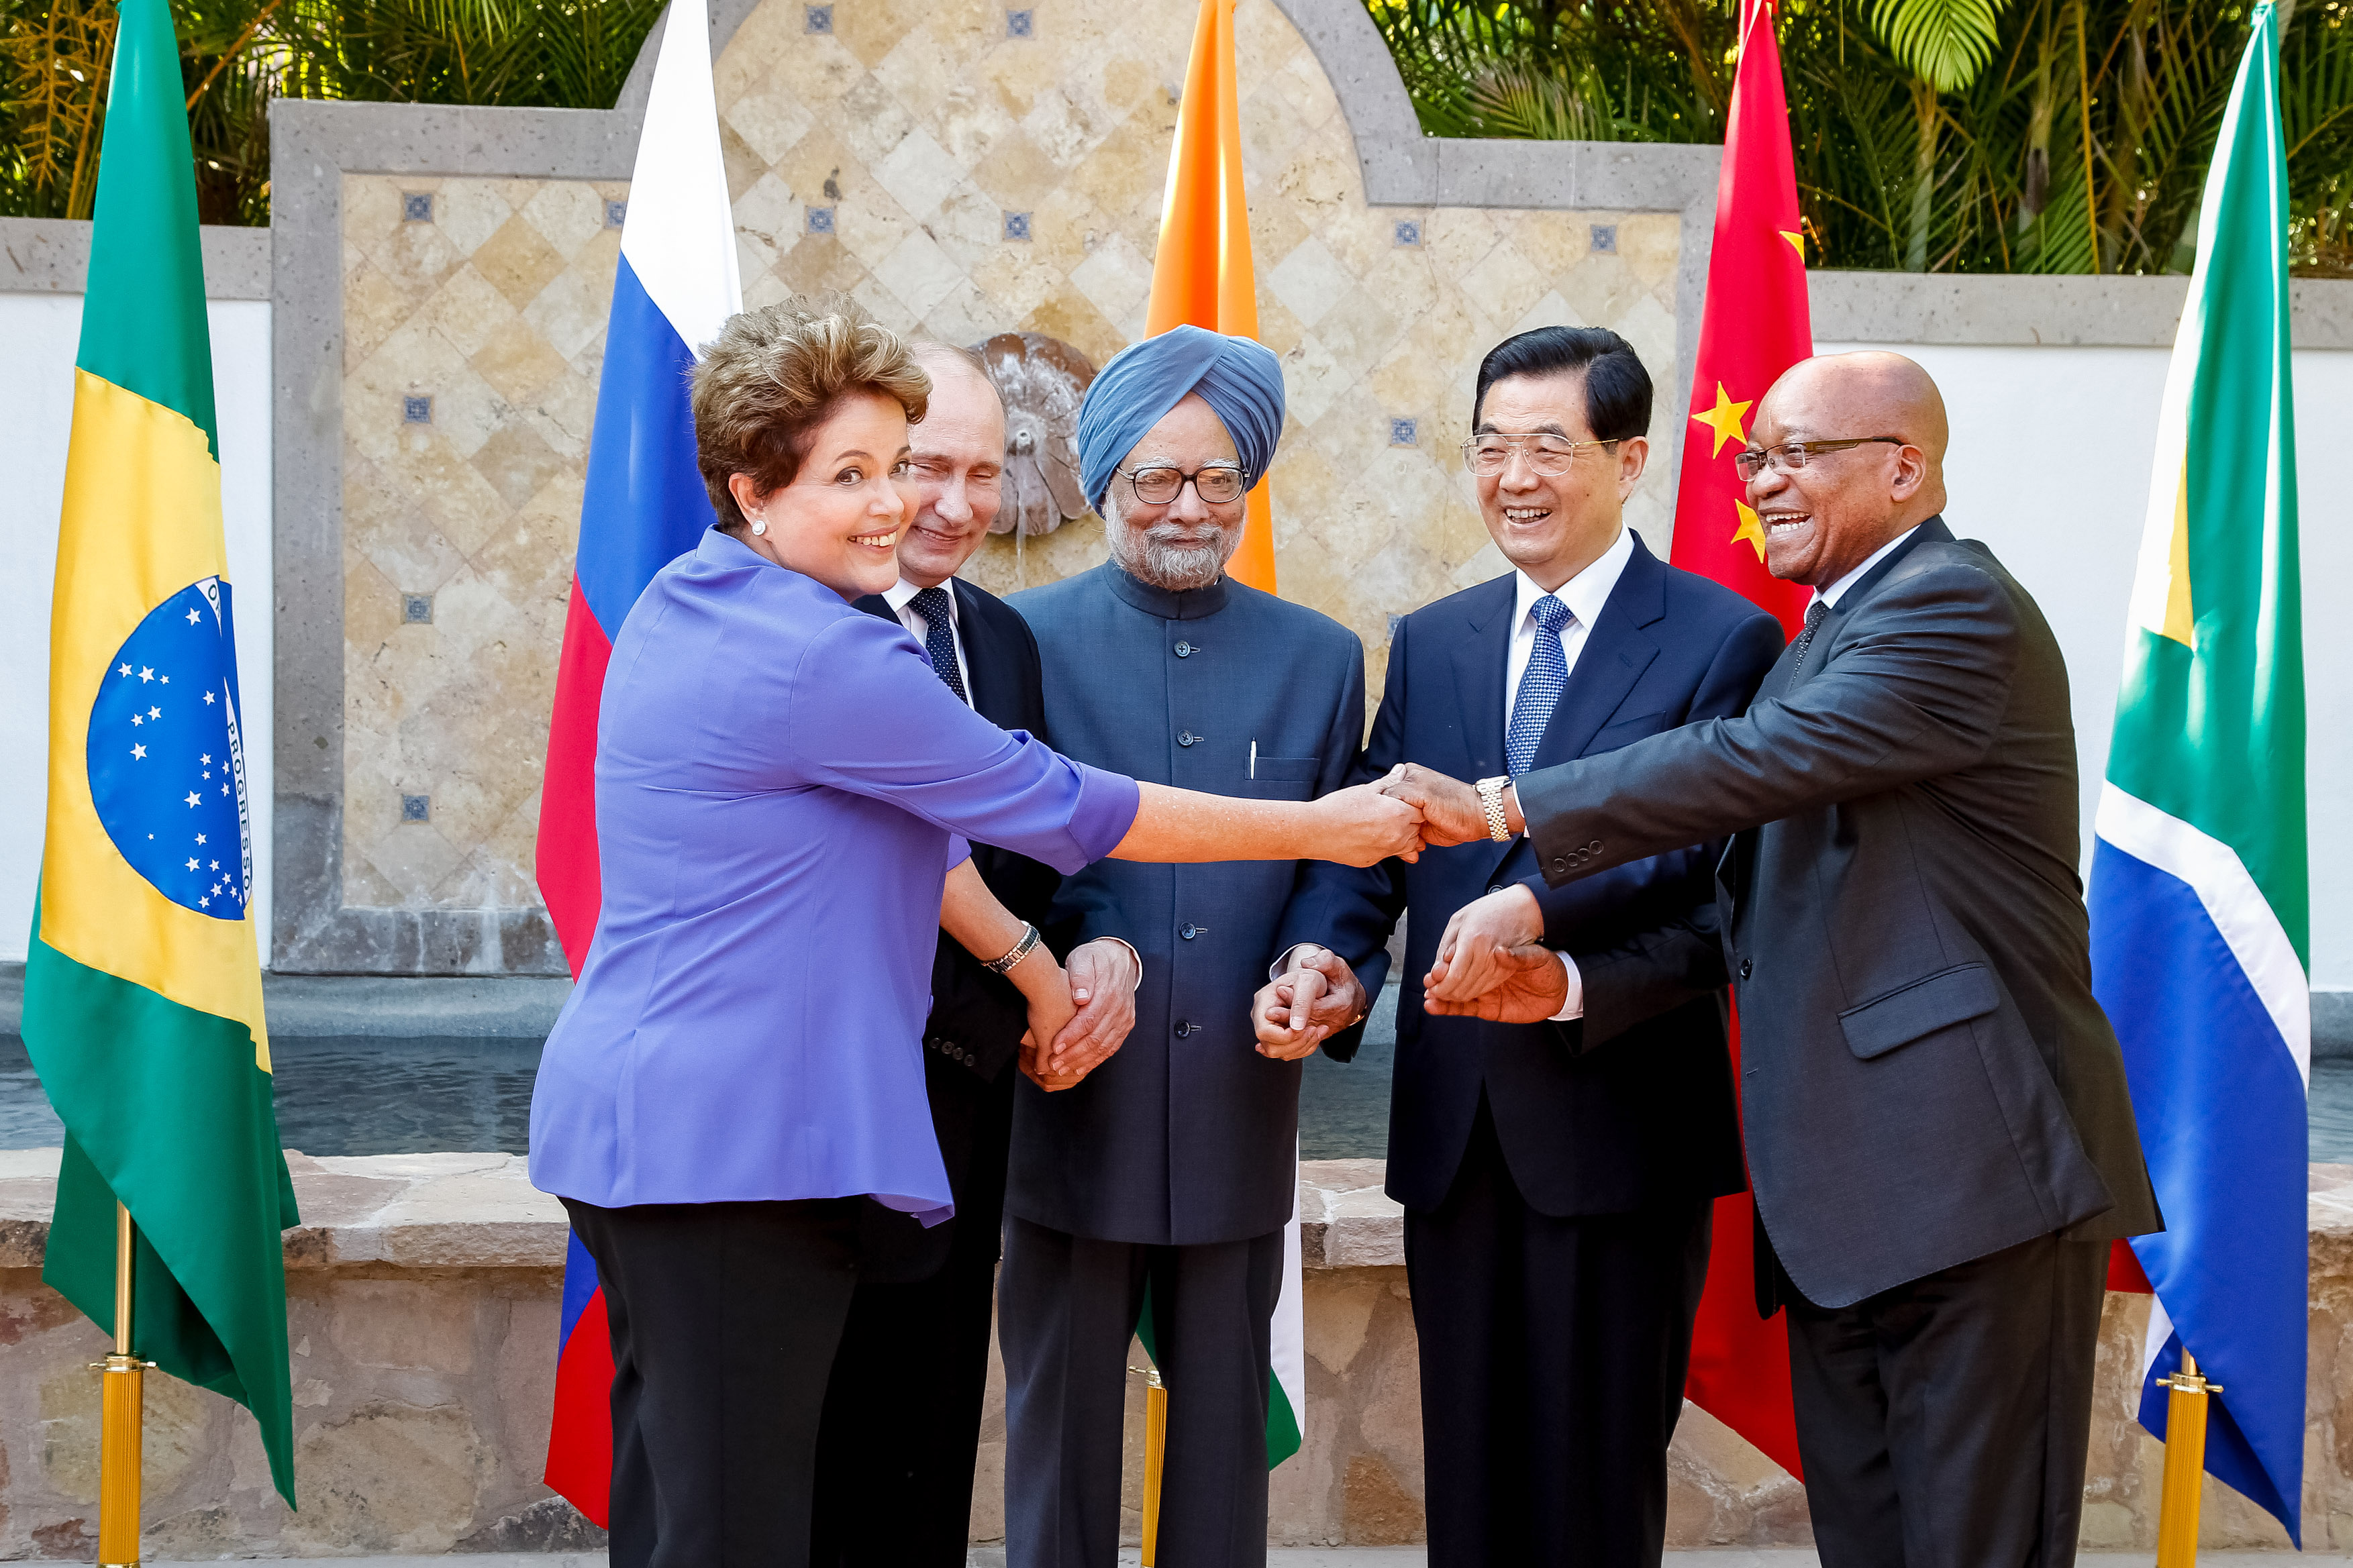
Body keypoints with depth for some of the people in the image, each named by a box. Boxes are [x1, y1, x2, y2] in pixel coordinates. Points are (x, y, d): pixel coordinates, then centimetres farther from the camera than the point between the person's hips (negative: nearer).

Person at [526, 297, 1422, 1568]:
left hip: (631, 1119, 10)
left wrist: (1024, 956, 12)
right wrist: (1321, 827, -2)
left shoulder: (685, 605, 12)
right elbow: (1056, 807, -11)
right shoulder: (823, 660, -17)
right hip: (730, 1137, -10)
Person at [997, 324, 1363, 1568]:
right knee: (1061, 1417, 6)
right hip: (1071, 1105, -2)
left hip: (1241, 1107, 2)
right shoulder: (1027, 638, 0)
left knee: (1226, 1419, 10)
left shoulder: (1321, 658, 9)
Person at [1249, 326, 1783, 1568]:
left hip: (1616, 1120, -5)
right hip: (1454, 1124, 5)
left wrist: (1542, 908, -26)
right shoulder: (1429, 644, 14)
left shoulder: (1723, 641, -3)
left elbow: (1709, 858, -14)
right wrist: (1323, 955, -12)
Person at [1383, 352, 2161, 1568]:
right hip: (1839, 1195, 10)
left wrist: (1504, 808, -17)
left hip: (1976, 1172, -10)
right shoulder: (1821, 645, 22)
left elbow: (1760, 759, -22)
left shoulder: (1955, 607, -9)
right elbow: (1755, 914, 20)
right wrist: (1570, 984, 5)